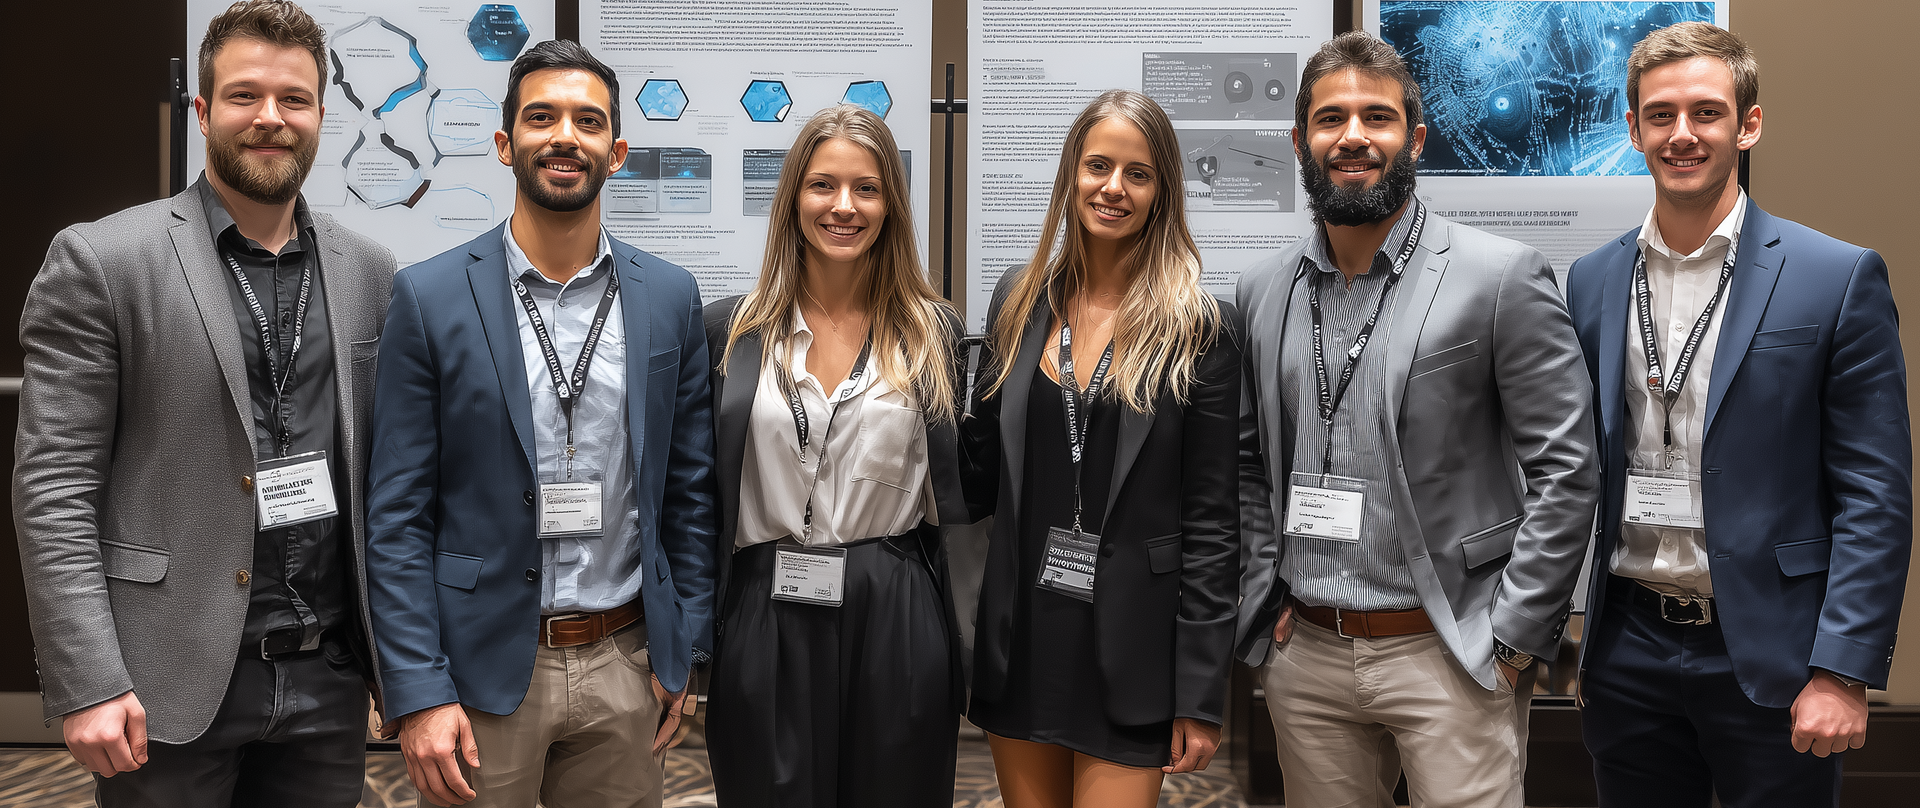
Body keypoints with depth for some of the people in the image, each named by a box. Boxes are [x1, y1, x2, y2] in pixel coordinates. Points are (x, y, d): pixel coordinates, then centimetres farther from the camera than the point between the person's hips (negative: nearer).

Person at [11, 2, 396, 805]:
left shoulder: (368, 271, 7)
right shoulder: (98, 261, -4)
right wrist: (87, 685, -13)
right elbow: (53, 488, -7)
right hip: (171, 684, -3)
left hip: (328, 682, 4)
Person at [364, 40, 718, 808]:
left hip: (625, 667, 2)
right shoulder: (430, 297, -5)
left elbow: (689, 491, 7)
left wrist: (683, 652, 4)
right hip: (483, 670, -2)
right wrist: (418, 693, -10)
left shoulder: (670, 296, 3)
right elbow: (397, 516, -5)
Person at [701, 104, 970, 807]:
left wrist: (964, 659, 5)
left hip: (894, 624, 0)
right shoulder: (729, 330, 3)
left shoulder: (933, 333, 4)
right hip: (767, 625, 0)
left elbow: (956, 492, 8)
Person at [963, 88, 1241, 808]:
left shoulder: (1199, 328, -7)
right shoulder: (1020, 300, 4)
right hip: (1021, 637, 4)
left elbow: (1210, 525, -8)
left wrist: (1201, 698, -9)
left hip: (1129, 651, -4)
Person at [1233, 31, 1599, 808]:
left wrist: (1512, 635, -9)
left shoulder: (1501, 277, -7)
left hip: (1449, 655, -4)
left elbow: (1566, 470, -8)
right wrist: (1265, 595, 6)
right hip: (1304, 653, 4)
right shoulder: (1263, 291, 6)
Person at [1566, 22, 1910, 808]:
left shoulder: (1838, 278, -5)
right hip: (1628, 649, 4)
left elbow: (1875, 497, -7)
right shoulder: (1591, 282, 5)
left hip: (1767, 656, -3)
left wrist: (1844, 672, -13)